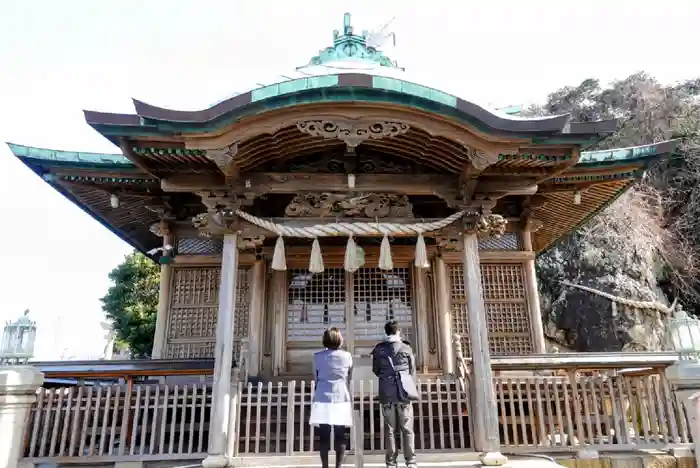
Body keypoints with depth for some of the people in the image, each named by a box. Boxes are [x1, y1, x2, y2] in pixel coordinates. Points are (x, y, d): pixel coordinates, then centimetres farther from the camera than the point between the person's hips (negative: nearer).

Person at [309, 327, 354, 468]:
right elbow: (349, 378, 9)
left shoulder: (317, 356, 0)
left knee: (324, 436, 5)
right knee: (340, 436, 7)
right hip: (341, 399, -1)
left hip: (322, 399, 1)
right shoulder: (347, 356, -1)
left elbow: (316, 378, 8)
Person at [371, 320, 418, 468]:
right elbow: (412, 371, 6)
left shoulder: (378, 349, 3)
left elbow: (375, 370, 12)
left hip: (386, 394, 1)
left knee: (390, 430, 8)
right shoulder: (406, 348, 0)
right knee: (407, 429, 6)